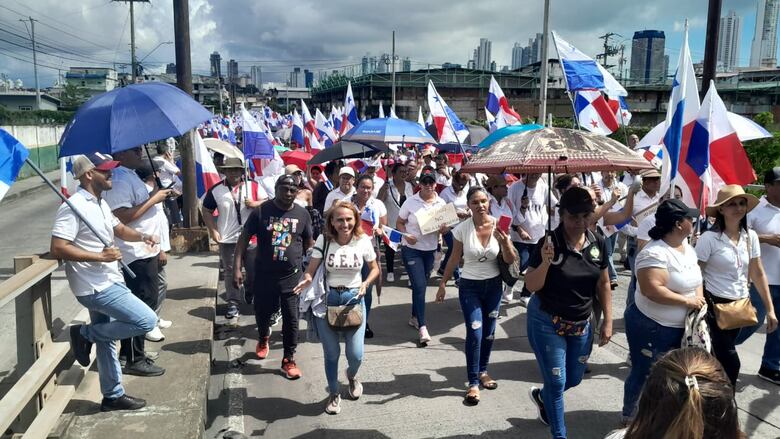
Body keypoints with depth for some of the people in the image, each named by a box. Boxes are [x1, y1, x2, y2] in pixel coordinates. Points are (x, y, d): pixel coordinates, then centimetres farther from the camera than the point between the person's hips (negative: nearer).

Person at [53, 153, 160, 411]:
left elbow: (119, 229, 23)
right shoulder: (74, 206, -19)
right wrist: (100, 256, -26)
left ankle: (113, 396, 31)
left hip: (108, 283, 10)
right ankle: (85, 334, 3)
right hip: (96, 287, -10)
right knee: (147, 321, -13)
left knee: (106, 340, 18)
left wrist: (141, 237, 2)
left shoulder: (100, 203, 12)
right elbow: (57, 248, -23)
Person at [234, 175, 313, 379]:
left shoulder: (302, 214, -1)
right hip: (264, 275, 0)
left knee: (291, 319, 2)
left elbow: (309, 244, 9)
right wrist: (237, 268, -12)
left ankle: (289, 360, 16)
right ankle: (263, 337, 49)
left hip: (292, 276, 0)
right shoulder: (261, 211, -6)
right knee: (262, 312, 17)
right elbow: (244, 239, -5)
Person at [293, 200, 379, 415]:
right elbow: (311, 269, -9)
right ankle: (334, 394, 33)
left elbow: (374, 269, 6)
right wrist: (307, 279, -31)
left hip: (354, 298, 0)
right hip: (328, 299, 0)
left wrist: (365, 283, -12)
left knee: (356, 355, -1)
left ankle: (352, 375, 37)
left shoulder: (363, 241, -8)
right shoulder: (324, 240, -11)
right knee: (331, 353, 8)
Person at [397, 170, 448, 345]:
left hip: (430, 250, 4)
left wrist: (443, 229, -15)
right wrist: (406, 235, -20)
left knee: (421, 285, 16)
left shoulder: (441, 203, 2)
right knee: (420, 286, -11)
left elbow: (445, 227, 9)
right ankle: (422, 328, -11)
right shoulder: (411, 202, -7)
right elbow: (399, 223, -2)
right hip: (411, 249, -4)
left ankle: (414, 317, 33)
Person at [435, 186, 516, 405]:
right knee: (475, 333, -10)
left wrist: (505, 242, -27)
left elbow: (510, 260, -8)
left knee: (489, 333, 13)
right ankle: (473, 383, 1)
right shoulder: (462, 229, -13)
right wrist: (443, 284, 0)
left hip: (494, 285, 3)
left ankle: (482, 371, 34)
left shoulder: (499, 226, -10)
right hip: (470, 286, -2)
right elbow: (454, 259, -1)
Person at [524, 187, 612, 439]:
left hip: (581, 324, 5)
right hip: (547, 323, -5)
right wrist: (545, 262, -34)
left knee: (574, 378, 19)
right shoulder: (549, 243, -19)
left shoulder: (598, 244, -5)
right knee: (557, 382, 2)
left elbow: (603, 284, 6)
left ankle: (540, 396, 50)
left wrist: (608, 321, 3)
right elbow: (531, 286, -17)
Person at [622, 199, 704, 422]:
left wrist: (699, 297, -6)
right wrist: (687, 301, -24)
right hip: (651, 327, -9)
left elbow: (695, 276, 14)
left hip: (680, 327, 9)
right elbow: (652, 290, -33)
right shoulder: (655, 253, -25)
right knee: (645, 375, 7)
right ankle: (630, 416, 27)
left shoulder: (686, 246, 5)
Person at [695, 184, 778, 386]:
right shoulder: (709, 238, -15)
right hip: (715, 305, -5)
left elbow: (758, 274, 8)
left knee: (720, 356, 15)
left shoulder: (750, 236, 2)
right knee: (730, 362, -4)